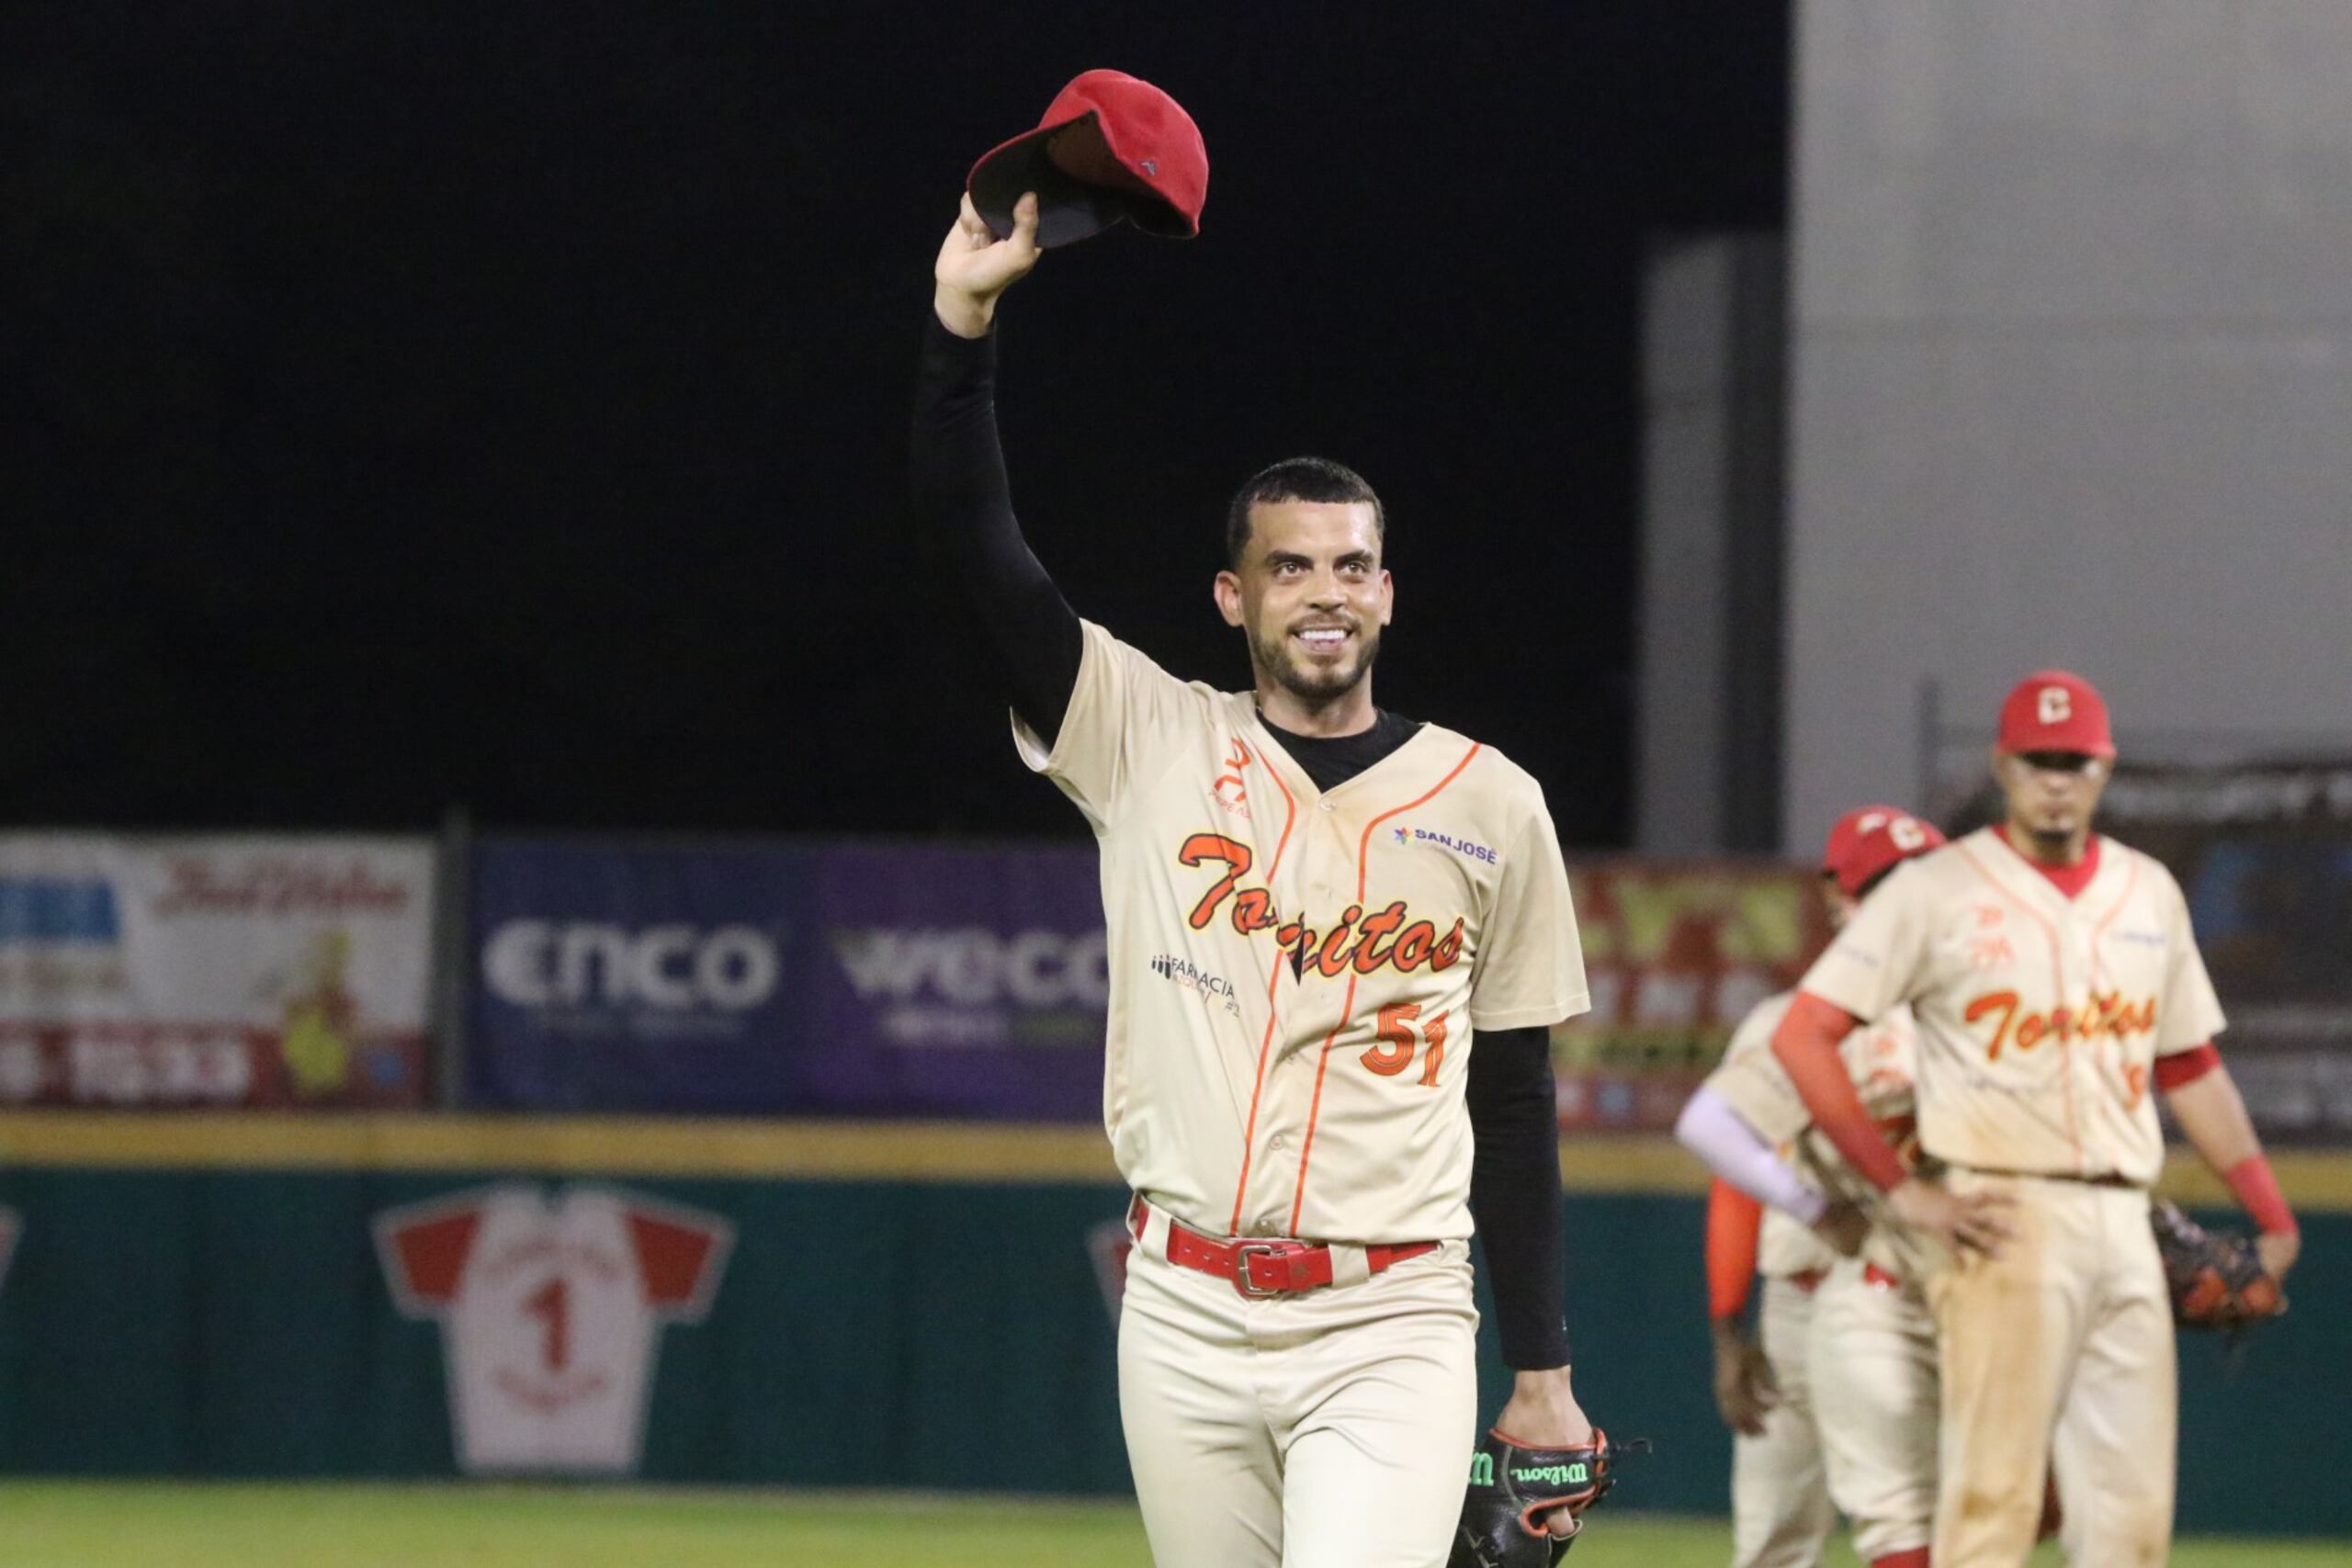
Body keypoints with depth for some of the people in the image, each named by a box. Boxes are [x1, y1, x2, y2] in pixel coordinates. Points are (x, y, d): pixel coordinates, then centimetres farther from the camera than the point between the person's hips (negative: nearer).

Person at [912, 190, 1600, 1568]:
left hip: (1391, 1333, -2)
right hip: (1188, 1318, 2)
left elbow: (1516, 1102, 9)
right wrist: (965, 316, -12)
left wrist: (1545, 1375, 7)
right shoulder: (1151, 742, 7)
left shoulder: (1488, 804, 6)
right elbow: (978, 551, -2)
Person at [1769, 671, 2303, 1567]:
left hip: (2123, 1225, 6)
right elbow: (1803, 1037, -5)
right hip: (2005, 1223, -6)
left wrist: (2270, 1215, 14)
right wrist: (1903, 1191, -9)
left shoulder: (2149, 894, 15)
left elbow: (2190, 1068, 21)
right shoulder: (1940, 890, -1)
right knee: (1994, 1494, -11)